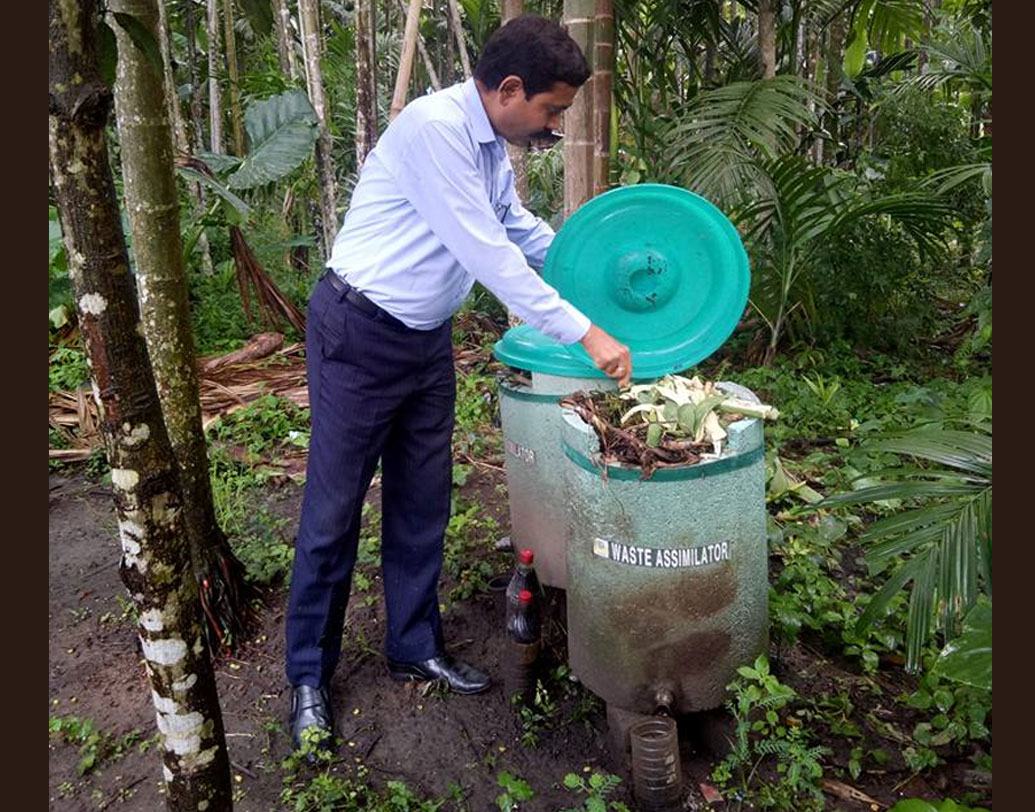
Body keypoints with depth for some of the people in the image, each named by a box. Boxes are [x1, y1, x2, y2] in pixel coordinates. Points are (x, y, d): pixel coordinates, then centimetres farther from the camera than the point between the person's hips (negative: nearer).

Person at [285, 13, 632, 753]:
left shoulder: (492, 145, 5)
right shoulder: (434, 126, -22)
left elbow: (517, 227, 21)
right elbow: (487, 256, -26)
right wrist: (585, 334, -23)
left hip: (428, 338, 8)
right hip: (360, 333, -8)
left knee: (422, 499, 13)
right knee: (335, 506, 1)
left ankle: (416, 646, 29)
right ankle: (310, 674, 18)